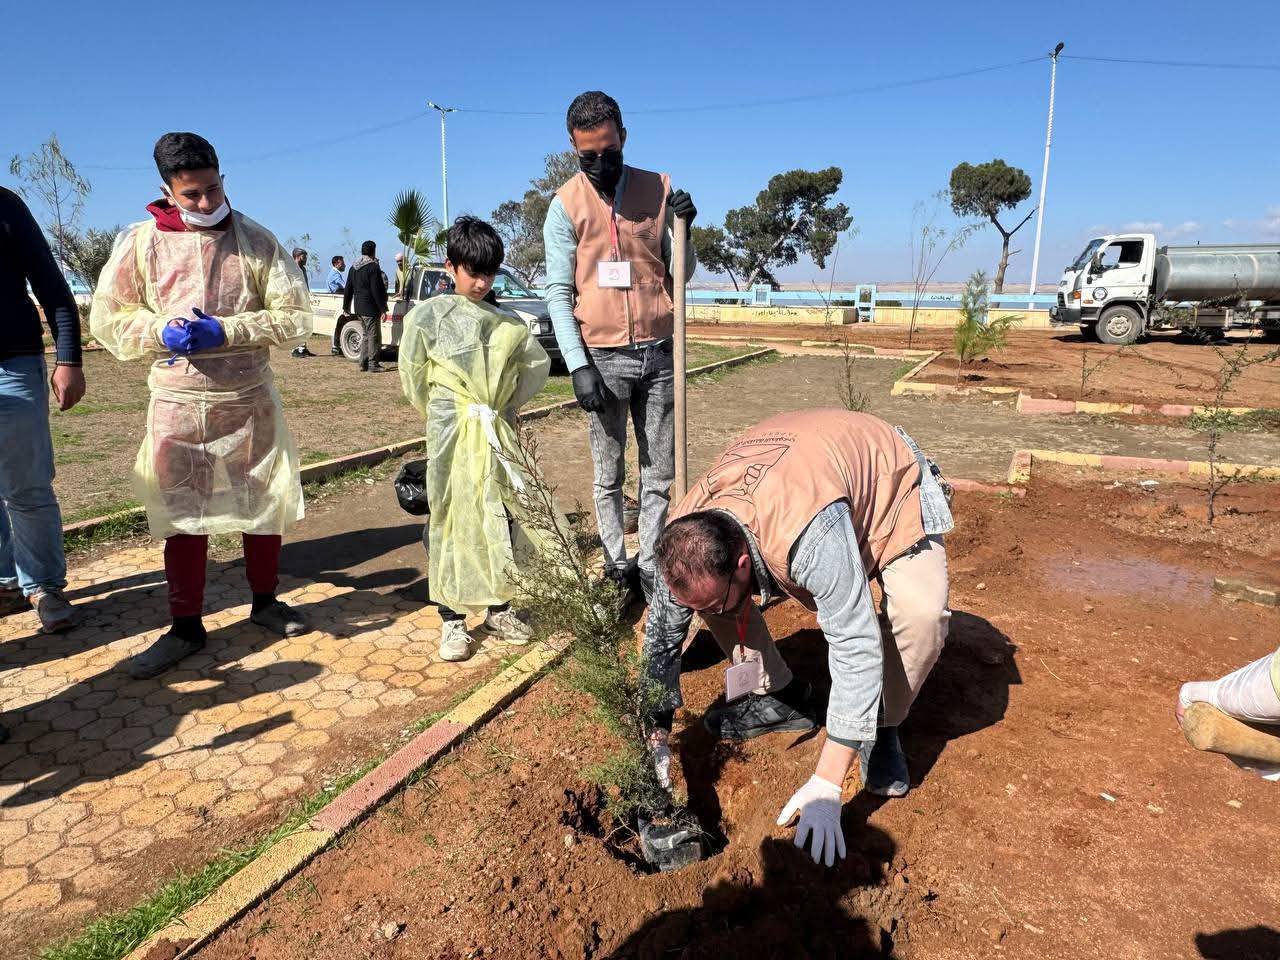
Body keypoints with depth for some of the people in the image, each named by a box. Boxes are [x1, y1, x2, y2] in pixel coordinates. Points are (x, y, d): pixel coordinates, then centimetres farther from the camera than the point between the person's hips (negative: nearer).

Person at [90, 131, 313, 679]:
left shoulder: (256, 241, -1)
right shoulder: (139, 242, 0)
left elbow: (295, 318, -4)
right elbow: (107, 319, 5)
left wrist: (224, 331, -16)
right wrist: (161, 332, -14)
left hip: (249, 401, 0)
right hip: (176, 404, 0)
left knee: (264, 505, 10)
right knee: (180, 513, 6)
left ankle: (265, 601, 32)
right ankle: (186, 625, 22)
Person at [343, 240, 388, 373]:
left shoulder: (353, 267, 12)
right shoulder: (373, 267, -13)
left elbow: (348, 289, 17)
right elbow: (377, 291, -18)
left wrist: (346, 305, 25)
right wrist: (383, 308, -15)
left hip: (358, 308, 8)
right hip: (371, 308, -8)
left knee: (365, 335, 17)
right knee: (374, 336, -2)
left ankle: (363, 362, 18)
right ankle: (373, 364, -2)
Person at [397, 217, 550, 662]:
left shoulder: (506, 322, 6)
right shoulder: (428, 315, -2)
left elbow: (538, 364, 13)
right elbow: (414, 375, 2)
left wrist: (507, 405, 8)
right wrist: (441, 414, 4)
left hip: (497, 434, 3)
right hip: (451, 436, -3)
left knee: (502, 518, 8)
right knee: (452, 520, 2)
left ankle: (498, 609, 23)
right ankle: (452, 620, 11)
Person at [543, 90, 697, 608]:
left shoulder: (660, 189, 5)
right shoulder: (565, 205, 0)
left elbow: (681, 274, 10)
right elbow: (558, 292, -3)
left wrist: (682, 229, -10)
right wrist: (578, 366, -12)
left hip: (659, 352, 2)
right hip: (603, 357, -2)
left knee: (660, 474, 6)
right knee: (609, 476, 7)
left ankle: (650, 569, 15)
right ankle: (617, 567, 18)